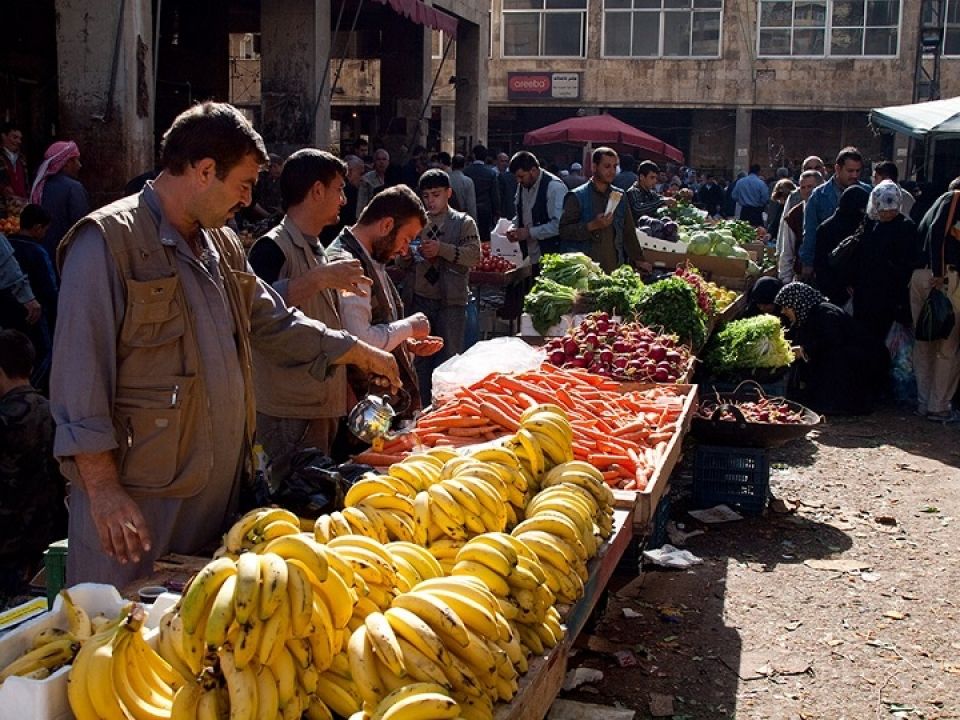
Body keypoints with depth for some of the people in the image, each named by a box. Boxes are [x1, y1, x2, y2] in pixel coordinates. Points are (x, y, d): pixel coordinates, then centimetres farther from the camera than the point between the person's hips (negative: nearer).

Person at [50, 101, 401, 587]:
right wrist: (103, 488, -20)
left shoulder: (222, 245, 15)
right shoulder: (107, 242, -12)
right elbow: (80, 379, -17)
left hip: (221, 487, 8)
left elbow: (274, 324, 26)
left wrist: (361, 353, 23)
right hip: (138, 495, -7)